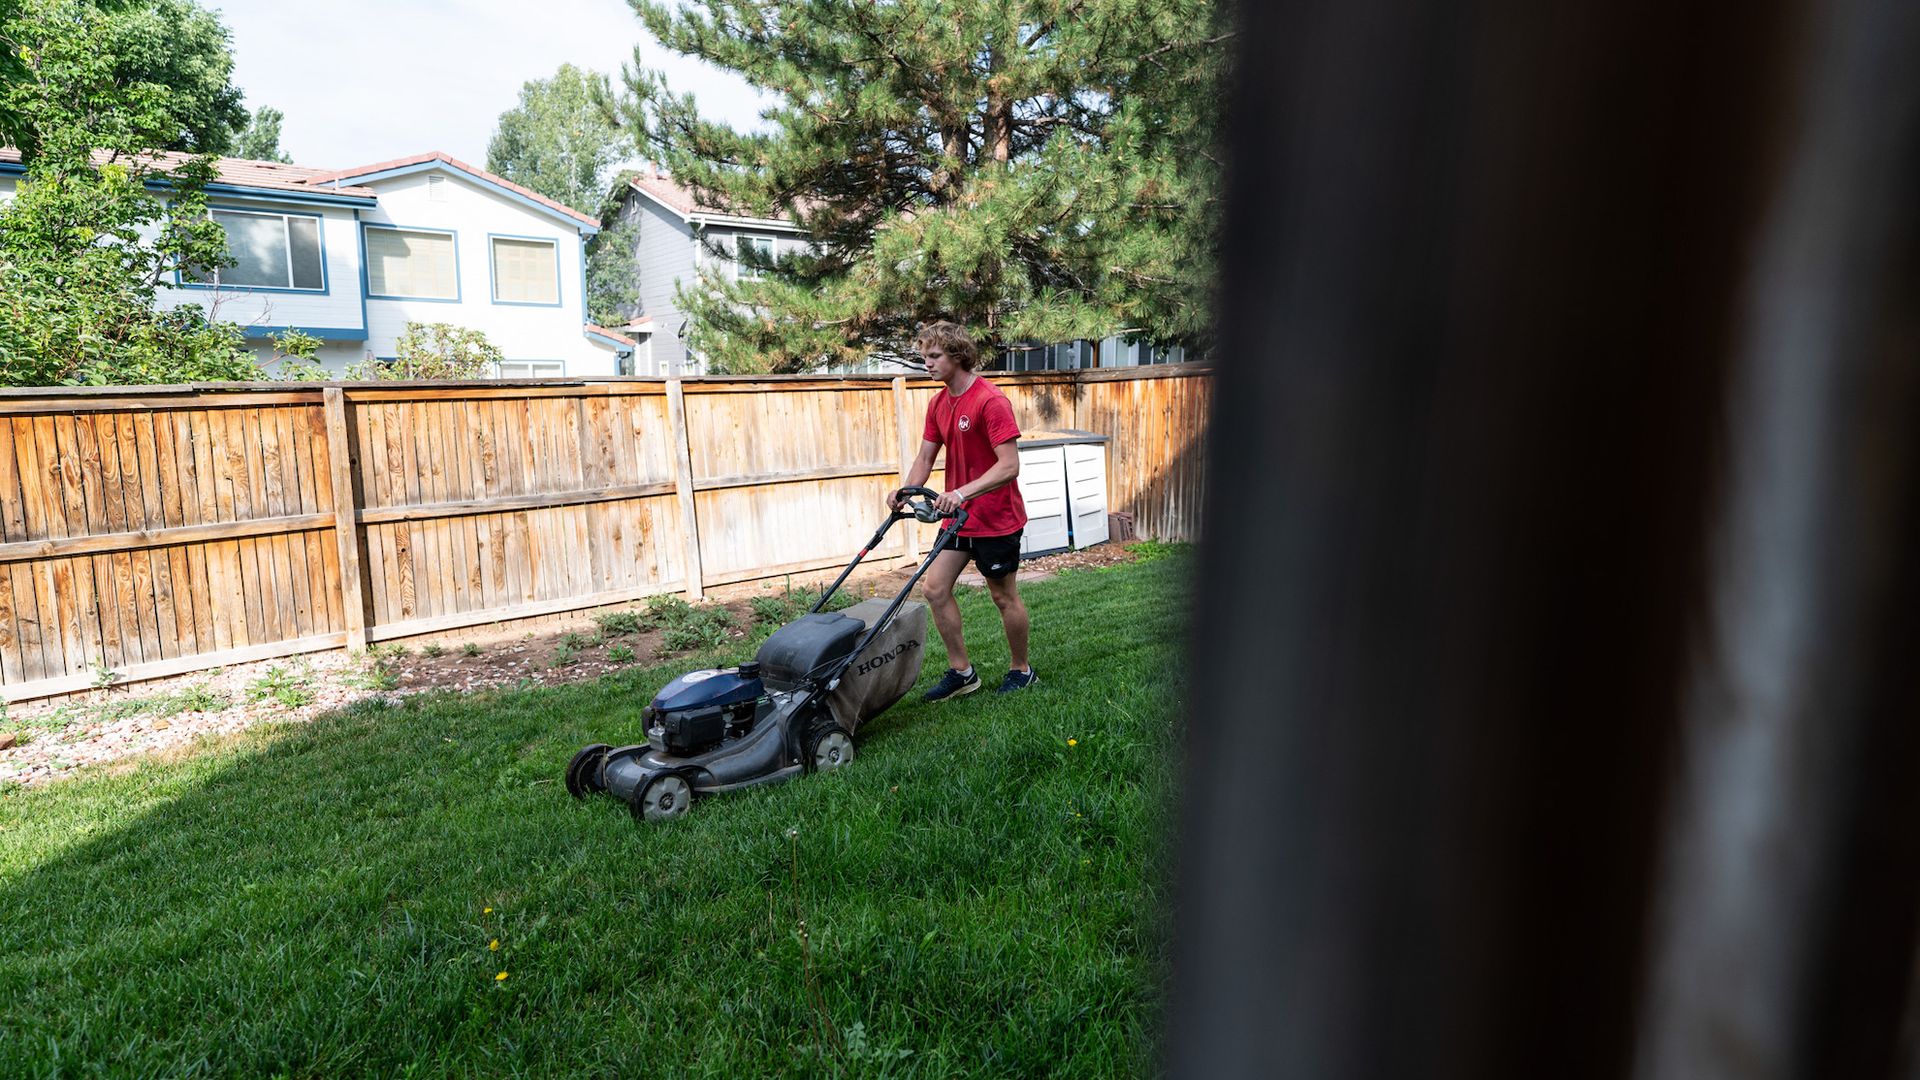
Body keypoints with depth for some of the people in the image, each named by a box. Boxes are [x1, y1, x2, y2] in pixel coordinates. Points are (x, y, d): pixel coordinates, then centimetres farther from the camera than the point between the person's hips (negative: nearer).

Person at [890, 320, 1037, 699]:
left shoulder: (991, 401, -19)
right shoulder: (938, 403, 7)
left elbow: (1010, 465, -25)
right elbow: (925, 457, 10)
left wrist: (962, 492, -34)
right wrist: (907, 491, -9)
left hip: (995, 520, -8)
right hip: (958, 515, 8)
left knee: (1004, 597, 6)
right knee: (934, 587, 3)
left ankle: (1022, 671, 26)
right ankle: (962, 671, 15)